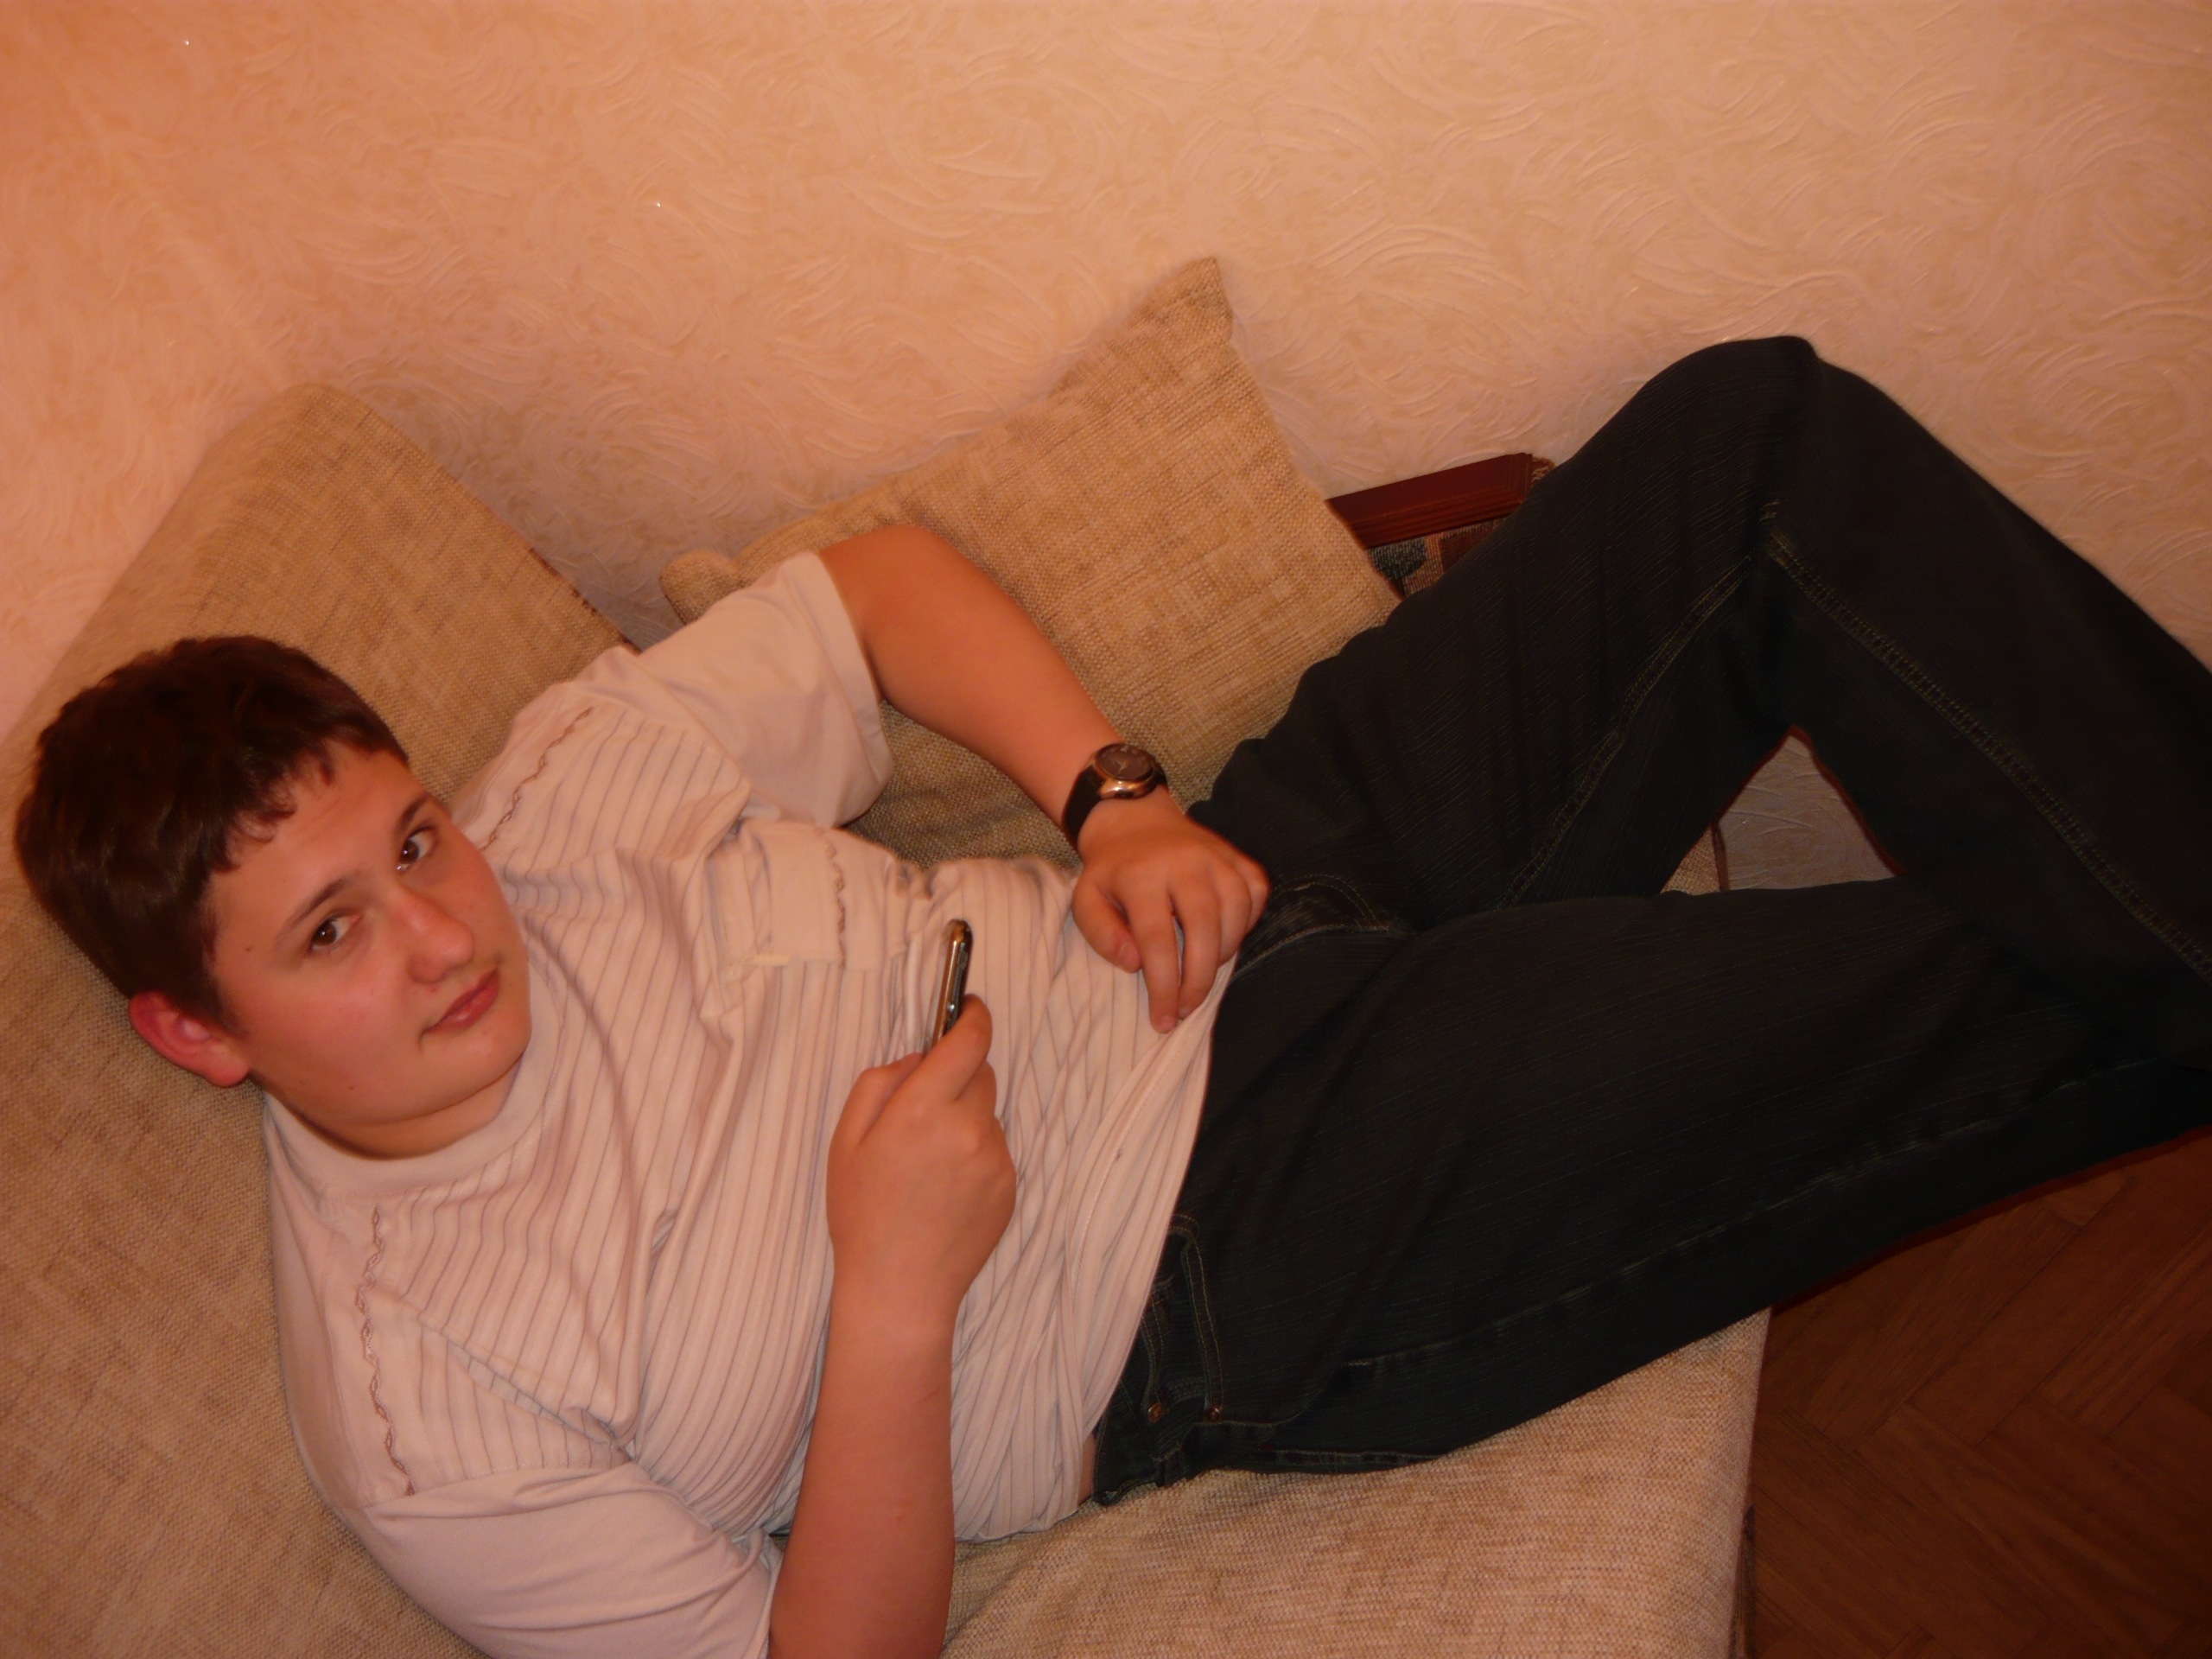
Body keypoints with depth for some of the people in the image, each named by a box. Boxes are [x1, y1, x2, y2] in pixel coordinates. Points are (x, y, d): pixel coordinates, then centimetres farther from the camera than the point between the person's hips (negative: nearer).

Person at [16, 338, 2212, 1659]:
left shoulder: (549, 786, -1)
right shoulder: (418, 1415, -13)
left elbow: (883, 580, 8)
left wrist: (1112, 799, -8)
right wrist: (894, 1304, -24)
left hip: (1253, 915, 6)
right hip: (1262, 1277, -6)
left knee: (1772, 445, -6)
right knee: (2025, 996, -18)